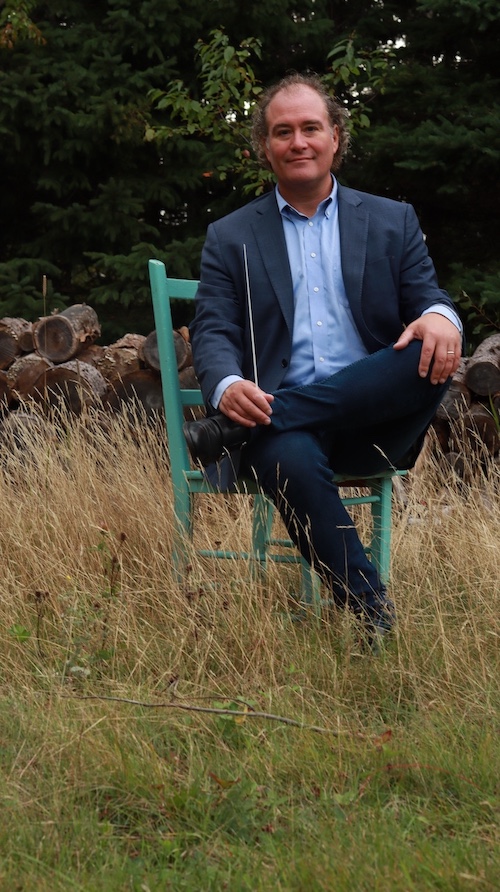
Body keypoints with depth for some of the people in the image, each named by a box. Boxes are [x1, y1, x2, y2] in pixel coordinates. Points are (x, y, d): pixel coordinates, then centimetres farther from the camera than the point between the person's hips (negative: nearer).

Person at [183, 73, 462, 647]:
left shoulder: (393, 222, 18)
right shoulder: (230, 238, 15)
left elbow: (427, 298, 10)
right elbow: (213, 332, 5)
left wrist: (440, 316, -19)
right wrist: (228, 387, -21)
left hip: (371, 419, 1)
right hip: (284, 421, -1)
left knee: (432, 354, -31)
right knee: (290, 458, -38)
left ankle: (233, 432, -30)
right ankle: (374, 618, -29)